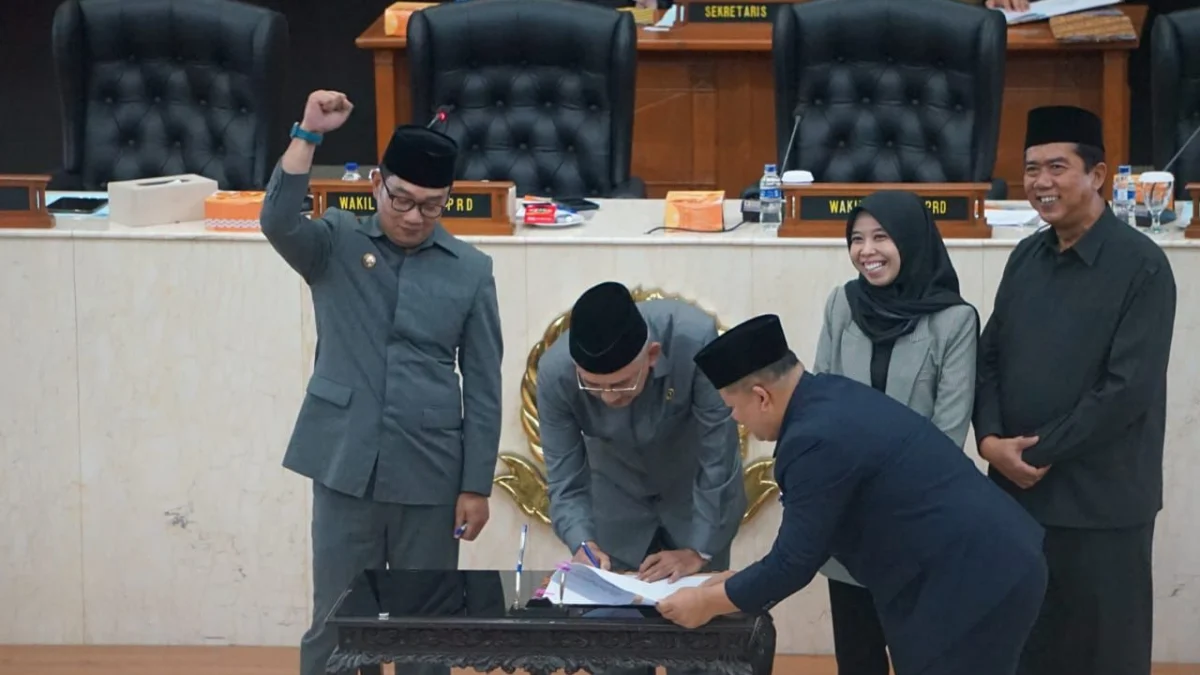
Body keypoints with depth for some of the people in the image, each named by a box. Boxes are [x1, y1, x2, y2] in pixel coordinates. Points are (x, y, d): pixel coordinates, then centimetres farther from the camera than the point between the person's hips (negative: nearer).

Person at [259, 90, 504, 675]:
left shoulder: (470, 270, 2)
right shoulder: (335, 245, 2)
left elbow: (483, 388, 2)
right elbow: (278, 221, -19)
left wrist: (476, 486, 0)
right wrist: (309, 134, -25)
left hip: (429, 477, 0)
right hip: (345, 470, 0)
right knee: (334, 624, 5)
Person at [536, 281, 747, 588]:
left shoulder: (695, 341, -35)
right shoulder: (555, 372, -28)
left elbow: (719, 454, -26)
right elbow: (566, 480, -18)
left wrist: (700, 550, -23)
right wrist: (583, 544, -35)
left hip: (700, 488, -1)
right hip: (618, 496, 1)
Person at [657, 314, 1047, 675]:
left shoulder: (817, 438, -21)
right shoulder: (830, 397, 8)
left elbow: (795, 561, -15)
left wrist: (708, 602, -2)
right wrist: (742, 586, 19)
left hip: (976, 580, -10)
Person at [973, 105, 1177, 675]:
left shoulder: (1142, 266, -11)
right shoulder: (1025, 257, 9)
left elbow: (1128, 390, -17)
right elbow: (991, 356, 11)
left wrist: (1040, 452, -14)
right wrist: (991, 439, -7)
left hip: (1101, 504, -6)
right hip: (1016, 490, 6)